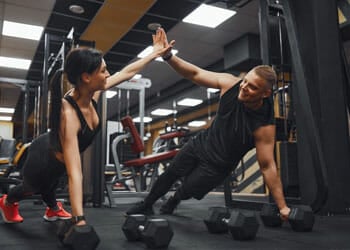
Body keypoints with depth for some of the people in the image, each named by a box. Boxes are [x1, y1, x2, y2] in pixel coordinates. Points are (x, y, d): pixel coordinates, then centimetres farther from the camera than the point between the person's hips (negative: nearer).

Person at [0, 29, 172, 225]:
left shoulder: (92, 93, -24)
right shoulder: (67, 114, -45)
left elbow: (127, 72, -8)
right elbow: (74, 172, -49)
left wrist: (155, 53, 0)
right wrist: (79, 220, -49)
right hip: (42, 161, -6)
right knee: (32, 189, 30)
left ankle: (53, 209, 68)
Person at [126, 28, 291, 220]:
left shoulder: (264, 126, -31)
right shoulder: (230, 83, -21)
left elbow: (267, 166, -25)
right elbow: (195, 74, -16)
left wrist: (282, 206, -23)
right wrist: (167, 55, -28)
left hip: (217, 165, -4)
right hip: (201, 143, 5)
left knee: (187, 191, 8)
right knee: (170, 175, 19)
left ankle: (170, 205, 47)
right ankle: (146, 205, 46)